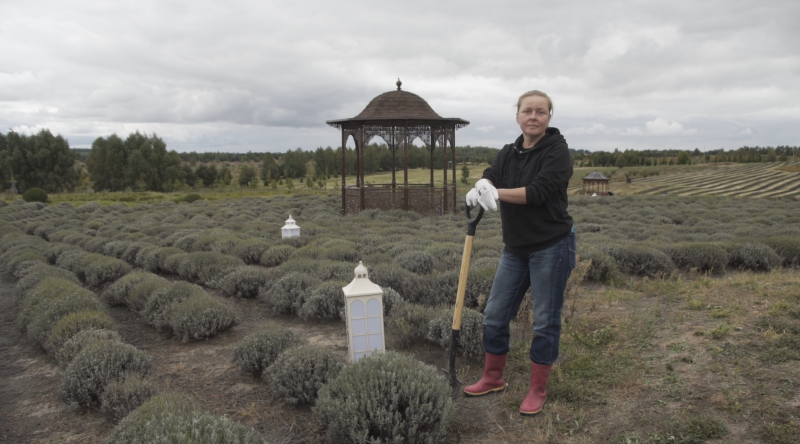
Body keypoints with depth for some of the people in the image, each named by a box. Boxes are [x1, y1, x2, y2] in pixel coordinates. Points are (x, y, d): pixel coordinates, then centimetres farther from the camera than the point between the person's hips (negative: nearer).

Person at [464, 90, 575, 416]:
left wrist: (497, 192, -27)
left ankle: (537, 390, 19)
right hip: (516, 248, 6)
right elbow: (490, 179, -6)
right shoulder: (509, 153, 9)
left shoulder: (557, 151, -10)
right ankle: (493, 378, 30)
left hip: (551, 248, -6)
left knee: (546, 321, 4)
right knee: (495, 315, 11)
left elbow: (538, 192, -22)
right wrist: (481, 187, -28)